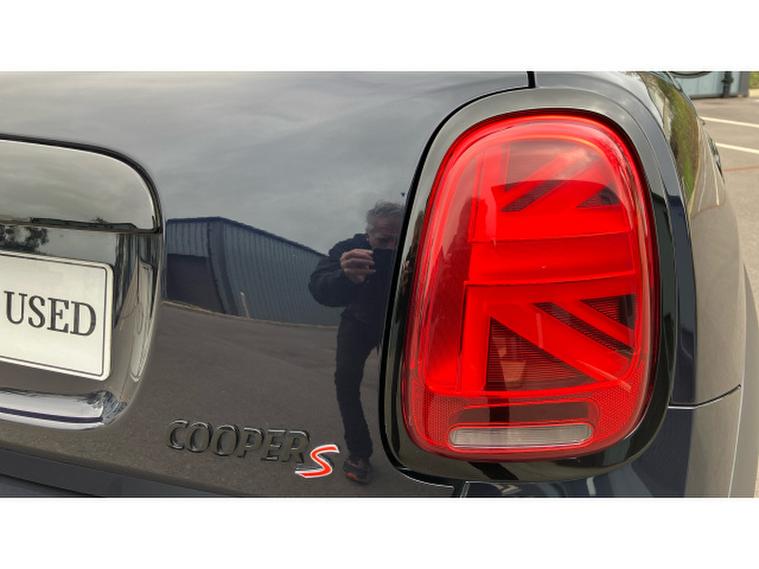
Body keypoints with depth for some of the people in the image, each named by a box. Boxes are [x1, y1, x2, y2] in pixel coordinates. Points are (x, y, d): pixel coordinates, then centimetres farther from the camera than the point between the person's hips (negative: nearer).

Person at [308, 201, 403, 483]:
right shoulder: (349, 250, -34)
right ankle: (359, 452, -9)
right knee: (346, 377, -18)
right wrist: (345, 277, -74)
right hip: (359, 321, -1)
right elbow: (318, 287, -51)